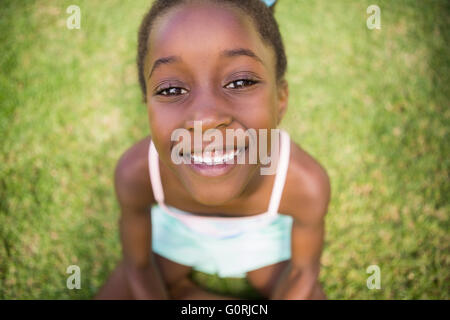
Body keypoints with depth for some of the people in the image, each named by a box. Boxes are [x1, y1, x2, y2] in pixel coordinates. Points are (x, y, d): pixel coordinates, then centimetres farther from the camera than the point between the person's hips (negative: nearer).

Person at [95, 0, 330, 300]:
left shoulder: (306, 182, -37)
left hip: (263, 229, 1)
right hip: (177, 226, 0)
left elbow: (304, 269, -17)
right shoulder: (135, 173, -35)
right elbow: (137, 265, -16)